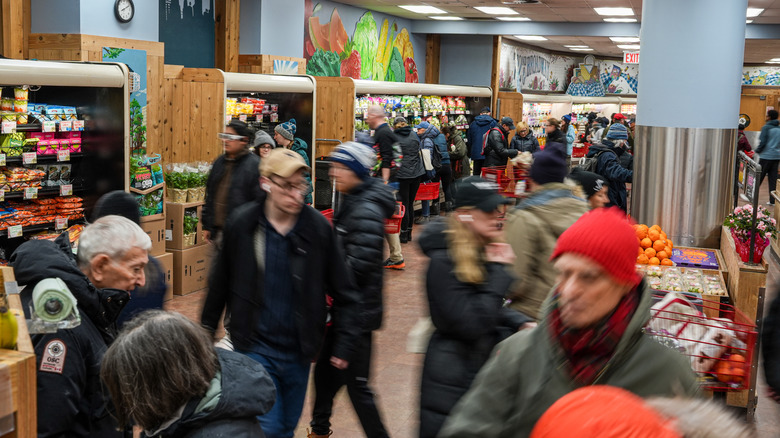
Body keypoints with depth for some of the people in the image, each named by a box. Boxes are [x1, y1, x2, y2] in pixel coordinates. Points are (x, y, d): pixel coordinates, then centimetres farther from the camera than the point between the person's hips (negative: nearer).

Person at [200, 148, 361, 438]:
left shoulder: (318, 227, -8)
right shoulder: (241, 224, -10)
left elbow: (343, 294, -1)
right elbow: (219, 284, 3)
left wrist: (344, 344, -3)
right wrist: (206, 332, 12)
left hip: (299, 351, 2)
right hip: (255, 347, -2)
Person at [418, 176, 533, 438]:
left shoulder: (485, 253, 5)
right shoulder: (444, 262, -21)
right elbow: (471, 325, -25)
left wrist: (521, 324, -2)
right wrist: (498, 270, -21)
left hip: (484, 368, 8)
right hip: (454, 380, -8)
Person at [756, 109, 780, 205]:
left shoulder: (766, 127, -10)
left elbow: (762, 142, -13)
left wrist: (757, 151, 1)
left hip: (766, 156, -5)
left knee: (758, 177, 2)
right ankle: (772, 200, 6)